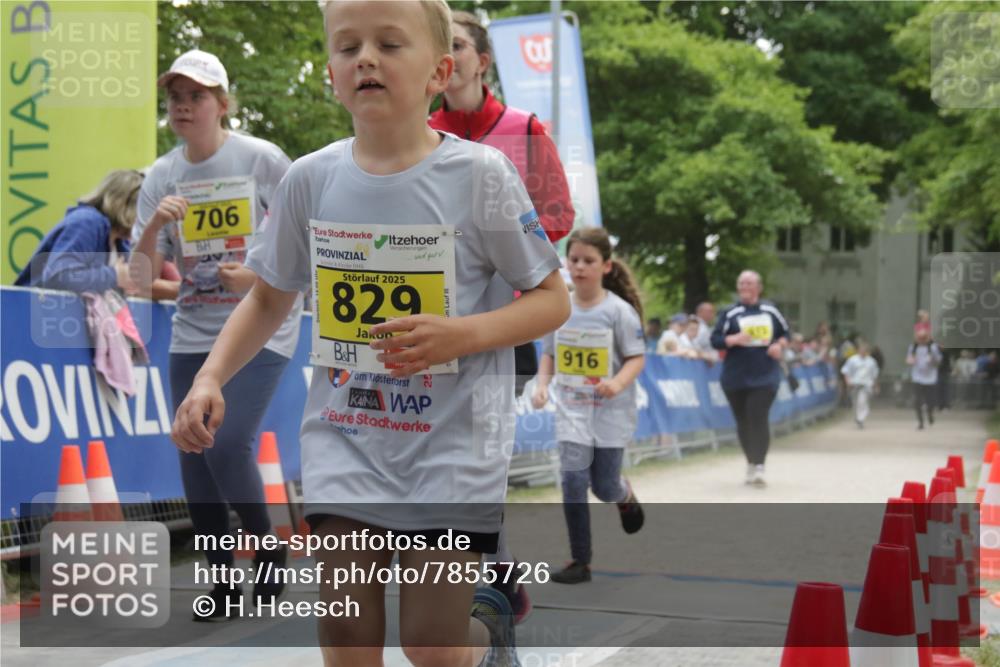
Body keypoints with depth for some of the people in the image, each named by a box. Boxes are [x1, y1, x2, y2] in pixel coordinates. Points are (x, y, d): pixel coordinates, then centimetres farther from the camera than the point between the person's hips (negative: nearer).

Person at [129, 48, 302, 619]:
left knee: (228, 445, -17)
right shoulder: (161, 177, 4)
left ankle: (268, 546, 10)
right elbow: (142, 276, 1)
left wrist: (260, 276, -18)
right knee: (193, 457, 3)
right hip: (193, 334, 5)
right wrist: (154, 225, -17)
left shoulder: (261, 159, -8)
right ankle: (223, 580, 19)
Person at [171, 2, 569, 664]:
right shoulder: (310, 179, 1)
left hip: (451, 441, -3)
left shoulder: (481, 173, -8)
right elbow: (270, 297, 14)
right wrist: (210, 378, 0)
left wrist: (461, 335, -21)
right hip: (346, 441, 3)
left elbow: (552, 299, -4)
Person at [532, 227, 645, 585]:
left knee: (604, 487, 4)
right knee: (573, 482, -9)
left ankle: (626, 495, 43)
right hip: (571, 411, 2)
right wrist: (542, 384, -6)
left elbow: (637, 357, -10)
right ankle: (580, 561, 2)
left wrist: (618, 382, -28)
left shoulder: (619, 310, -12)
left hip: (611, 412, -2)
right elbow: (549, 354, 11)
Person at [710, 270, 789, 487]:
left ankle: (759, 467, -14)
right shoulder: (730, 313, 2)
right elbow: (715, 339, -2)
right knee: (743, 421, 6)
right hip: (736, 377, 1)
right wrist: (734, 339, -19)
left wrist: (780, 345, -2)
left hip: (765, 375, 0)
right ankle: (751, 463, 23)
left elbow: (785, 332, 19)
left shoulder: (770, 310, 8)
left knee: (758, 417, -13)